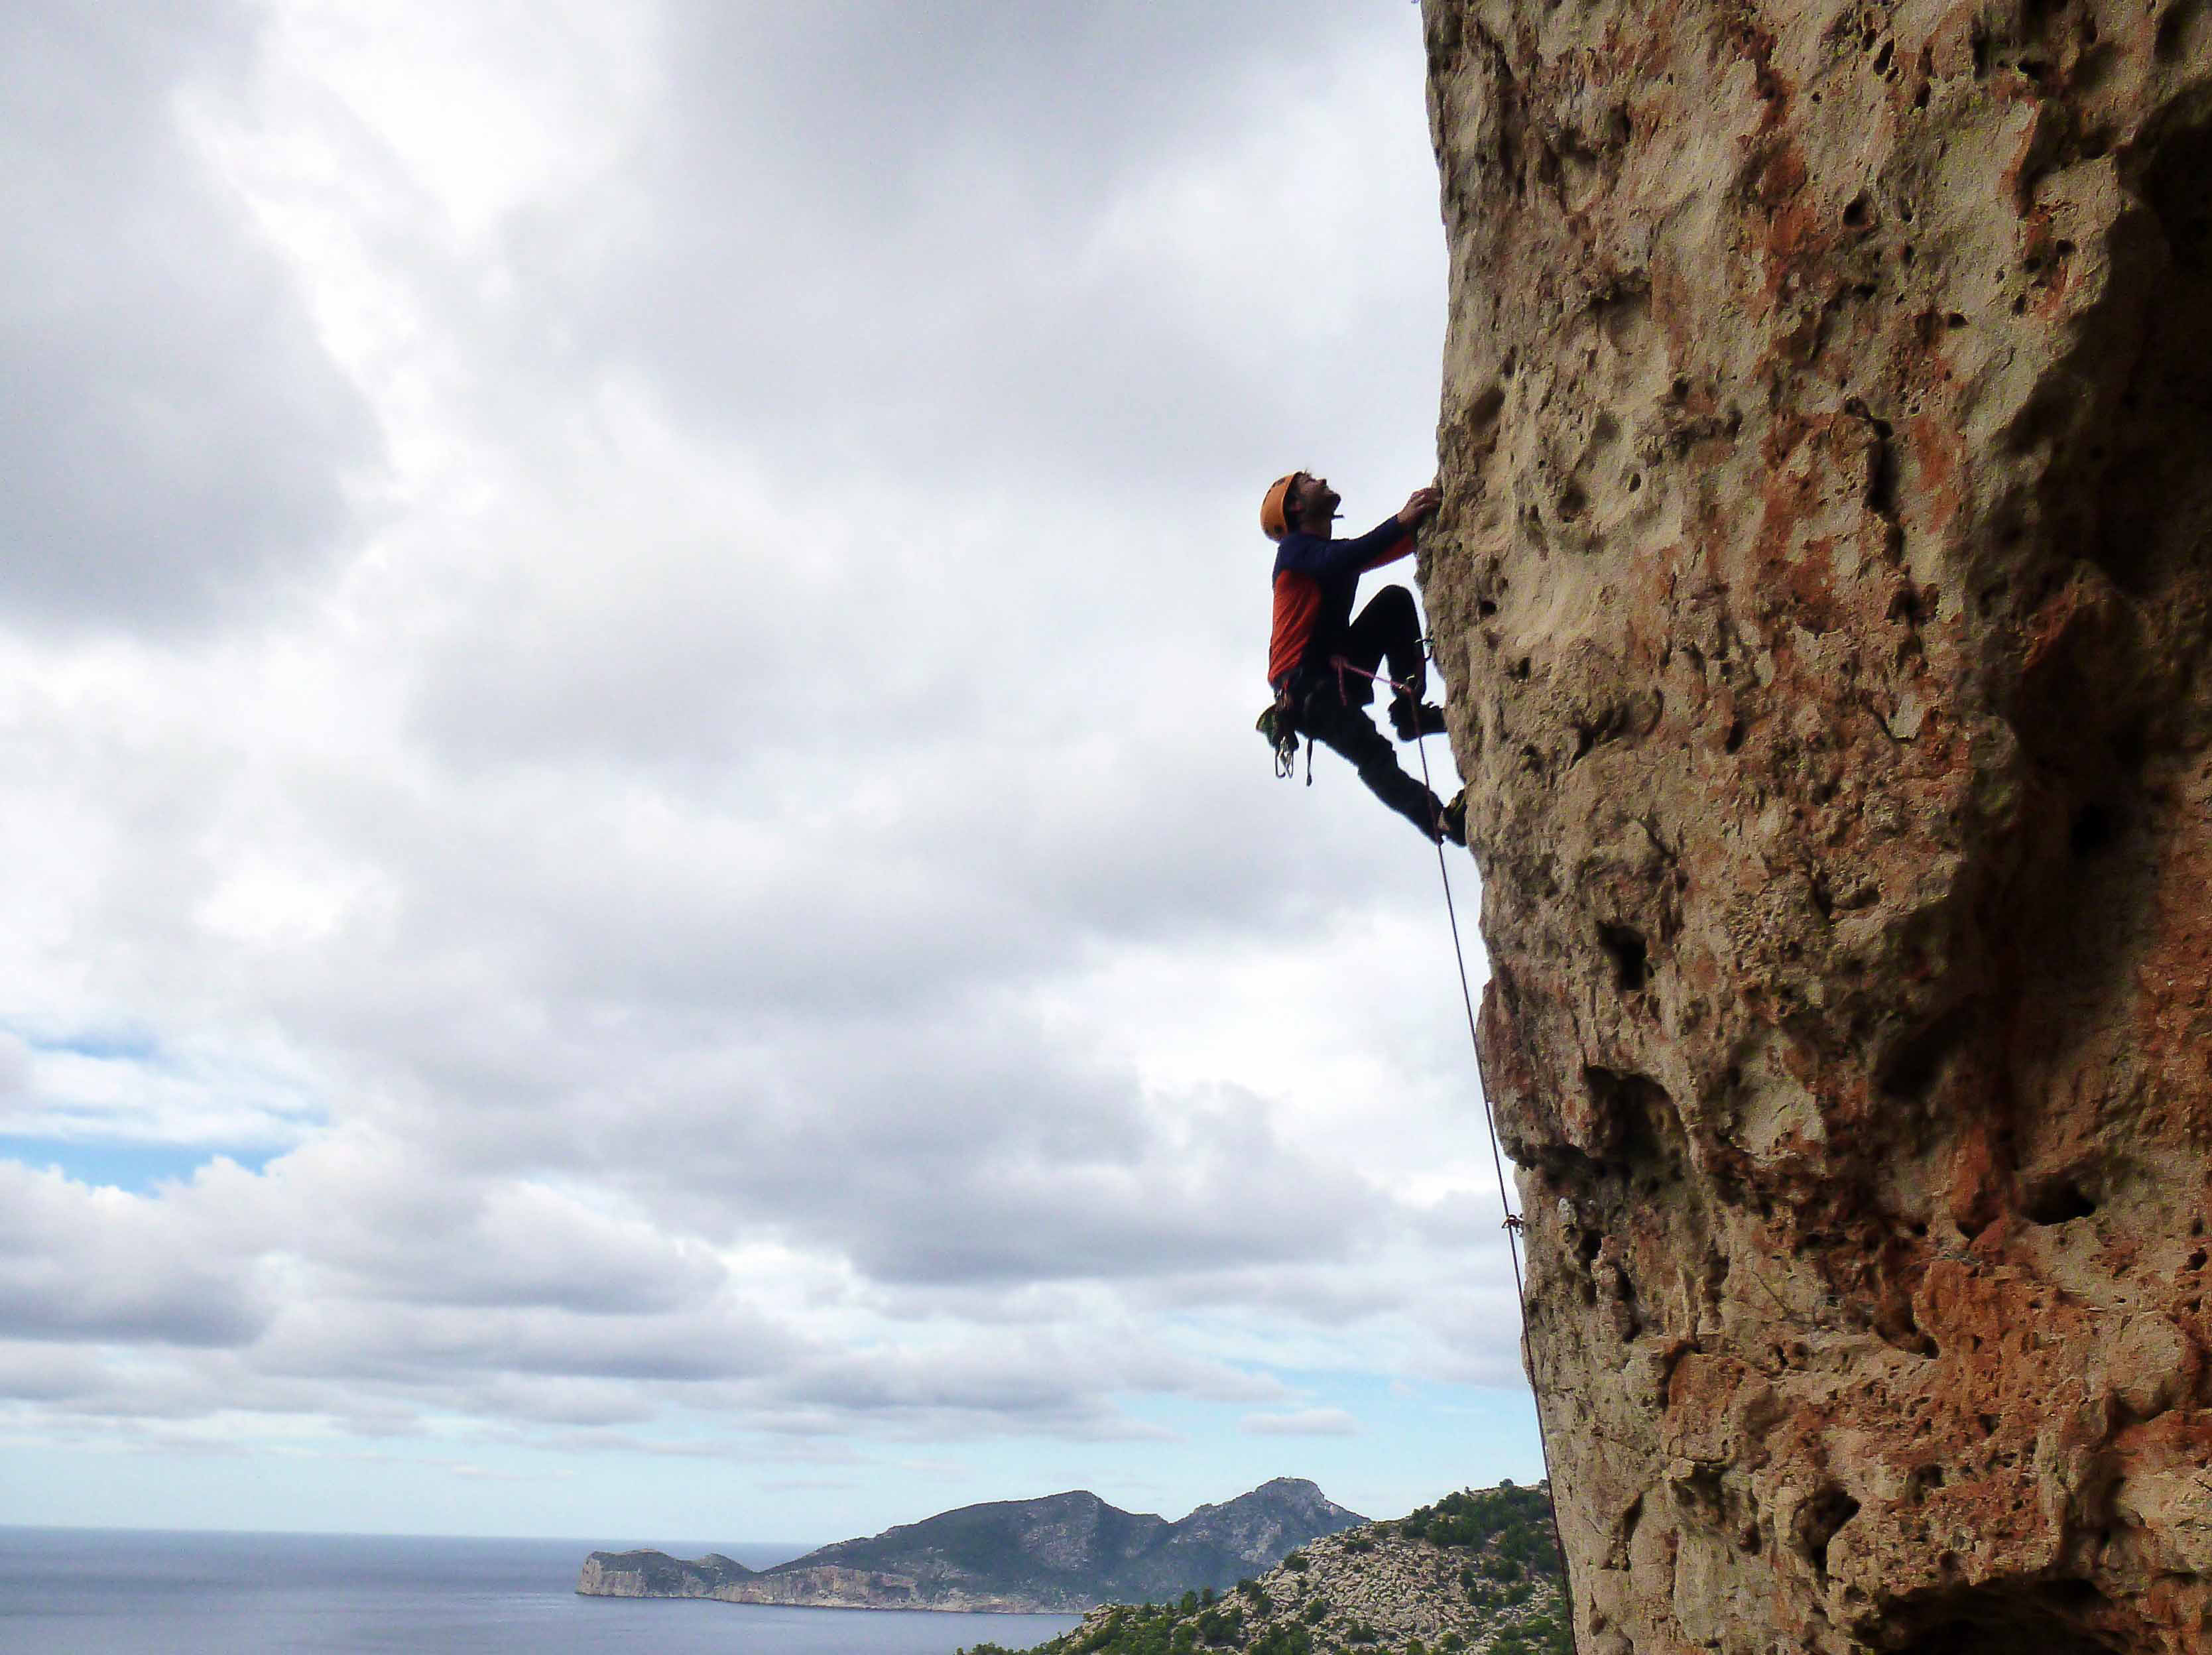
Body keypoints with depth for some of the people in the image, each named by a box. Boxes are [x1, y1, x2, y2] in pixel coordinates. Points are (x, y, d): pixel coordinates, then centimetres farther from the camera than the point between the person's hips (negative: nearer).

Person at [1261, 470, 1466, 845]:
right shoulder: (1294, 547, -1)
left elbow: (1401, 544, 13)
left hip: (1339, 670, 8)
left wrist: (1423, 516, -6)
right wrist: (1401, 520, -27)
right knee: (1374, 755, -27)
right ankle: (1442, 820, -40)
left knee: (1396, 599, -5)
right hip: (1302, 684, -8)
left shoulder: (1342, 550, 25)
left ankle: (1409, 710, -13)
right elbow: (1336, 563, -23)